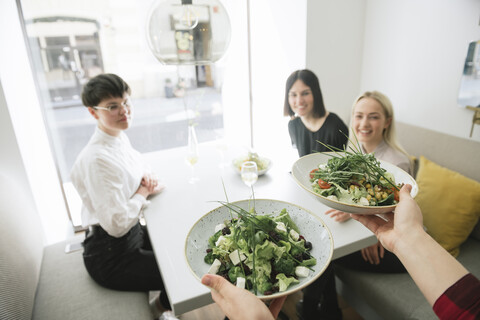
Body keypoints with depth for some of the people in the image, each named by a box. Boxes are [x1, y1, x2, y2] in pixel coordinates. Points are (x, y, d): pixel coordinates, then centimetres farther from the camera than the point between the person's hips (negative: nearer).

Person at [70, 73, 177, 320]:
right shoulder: (96, 160, -28)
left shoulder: (120, 138, 0)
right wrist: (142, 192, -14)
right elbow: (117, 225, -28)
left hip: (133, 233, 9)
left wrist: (146, 177, -4)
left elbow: (139, 164, 18)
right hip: (110, 257, -9)